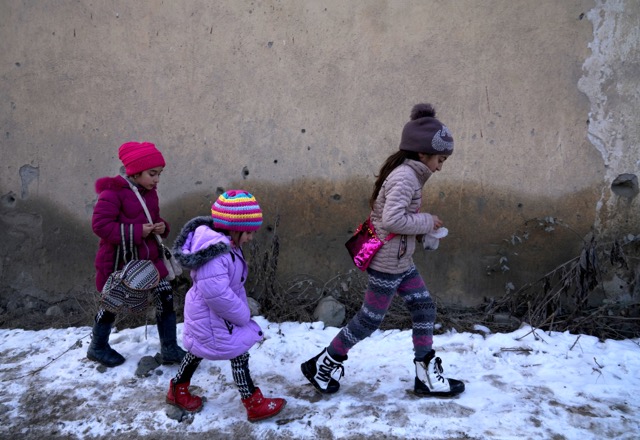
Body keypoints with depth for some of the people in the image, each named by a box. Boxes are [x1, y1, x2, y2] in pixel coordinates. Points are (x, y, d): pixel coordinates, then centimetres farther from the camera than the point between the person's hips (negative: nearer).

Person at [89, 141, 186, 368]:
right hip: (119, 260, -6)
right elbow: (100, 225, -24)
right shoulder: (112, 192, -18)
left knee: (165, 297, 0)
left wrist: (161, 227, -5)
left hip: (148, 257, 7)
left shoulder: (149, 192, 5)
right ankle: (98, 347, 34)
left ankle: (169, 349, 12)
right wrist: (137, 231, -26)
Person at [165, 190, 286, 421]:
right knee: (239, 355, 2)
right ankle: (254, 405, 17)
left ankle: (177, 390, 46)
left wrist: (242, 311, 5)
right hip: (212, 319, -10)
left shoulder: (226, 245, -1)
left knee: (200, 350, 26)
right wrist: (243, 316, -21)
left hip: (206, 314, 10)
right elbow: (217, 294, -35)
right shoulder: (214, 253, -34)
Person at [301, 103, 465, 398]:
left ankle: (427, 376, 23)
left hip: (401, 262, 10)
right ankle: (321, 365, 19)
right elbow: (392, 219, -33)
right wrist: (427, 222, -19)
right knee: (370, 320, 3)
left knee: (425, 309, 13)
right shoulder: (405, 177, -22)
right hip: (387, 263, -10)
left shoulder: (409, 174, 9)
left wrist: (425, 229, 3)